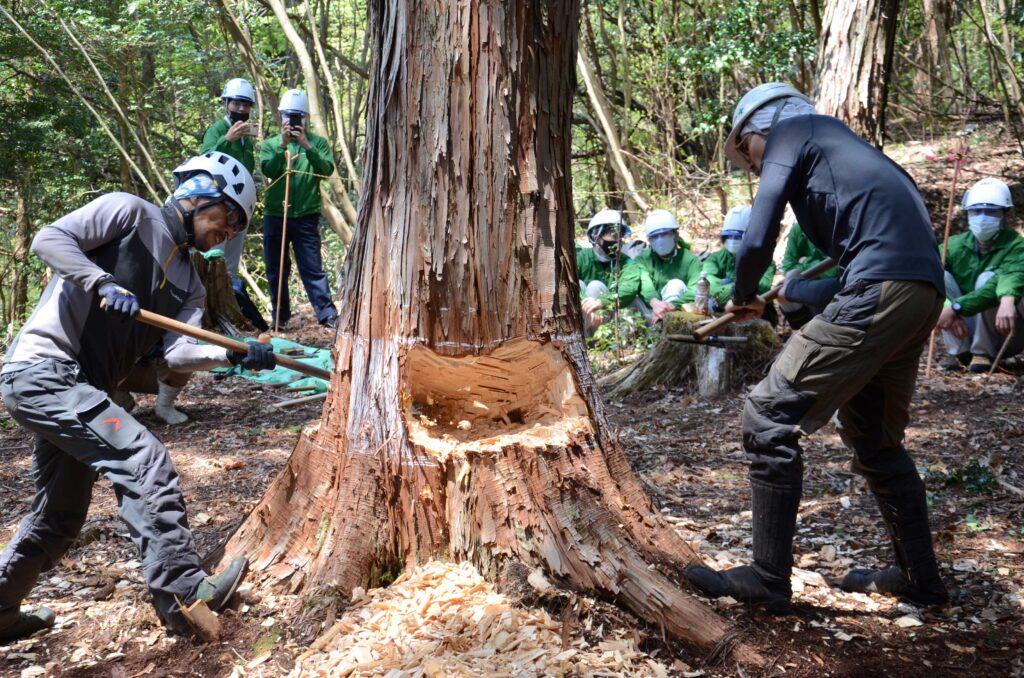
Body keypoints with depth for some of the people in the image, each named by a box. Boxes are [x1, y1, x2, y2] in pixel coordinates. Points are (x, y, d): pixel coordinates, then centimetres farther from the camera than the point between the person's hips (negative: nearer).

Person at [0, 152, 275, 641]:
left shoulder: (189, 284, 15)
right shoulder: (129, 213, -2)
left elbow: (179, 351, -2)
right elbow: (49, 239, -12)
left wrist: (235, 355, -19)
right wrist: (105, 283, -24)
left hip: (79, 391, 9)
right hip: (42, 367, -9)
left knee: (60, 517, 17)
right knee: (144, 461, -19)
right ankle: (182, 593, -17)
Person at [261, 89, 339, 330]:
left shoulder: (318, 142, 8)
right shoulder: (271, 144, 11)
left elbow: (326, 170, -8)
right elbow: (268, 170, -6)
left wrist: (307, 147, -19)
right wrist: (283, 145, -17)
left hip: (306, 216, -2)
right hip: (275, 214, 2)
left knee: (312, 268, -5)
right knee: (276, 270, 6)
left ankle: (327, 314, -5)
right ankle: (280, 316, 15)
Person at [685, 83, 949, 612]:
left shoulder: (788, 133, 6)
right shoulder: (832, 139, 31)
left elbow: (757, 241, -4)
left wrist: (742, 298, 13)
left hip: (880, 289, -9)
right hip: (924, 291, 9)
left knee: (770, 417, -5)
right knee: (874, 437, 22)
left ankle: (767, 581, 0)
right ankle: (918, 577, 30)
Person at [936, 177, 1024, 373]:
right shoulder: (955, 245, -5)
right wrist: (945, 311, -39)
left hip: (1004, 337, -3)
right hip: (962, 332, 3)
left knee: (987, 279, -28)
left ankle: (983, 352, -16)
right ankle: (957, 351, -15)